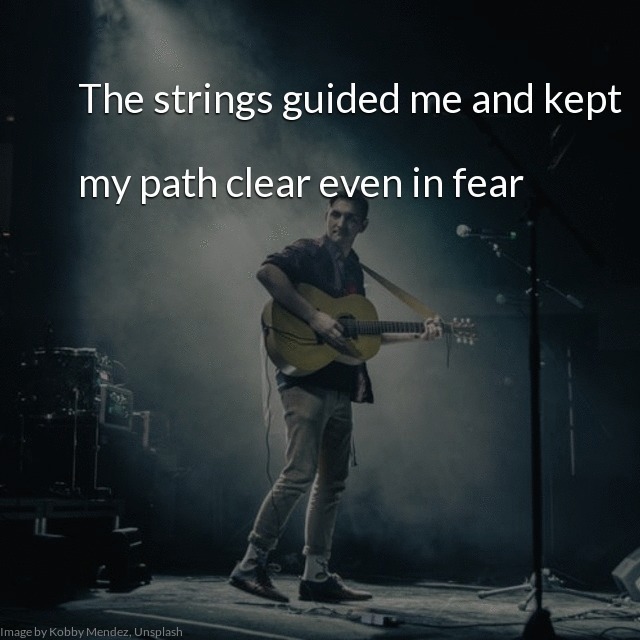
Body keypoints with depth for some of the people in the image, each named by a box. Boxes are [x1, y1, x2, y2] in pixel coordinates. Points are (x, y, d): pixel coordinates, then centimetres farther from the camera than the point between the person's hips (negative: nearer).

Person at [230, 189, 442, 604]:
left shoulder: (354, 270, 20)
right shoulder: (308, 254, -3)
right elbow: (267, 272, -24)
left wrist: (416, 336, 20)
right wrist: (313, 317, -24)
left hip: (340, 387, 9)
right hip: (306, 379, -8)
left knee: (332, 483, 9)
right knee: (300, 474, -16)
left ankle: (317, 575, 14)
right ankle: (252, 565, -9)